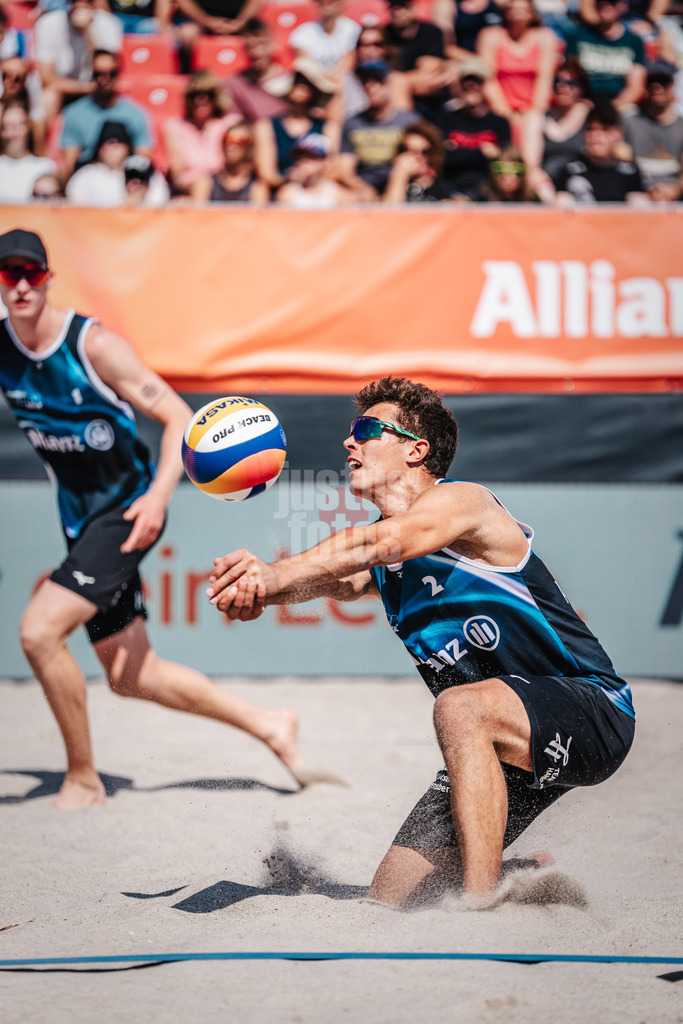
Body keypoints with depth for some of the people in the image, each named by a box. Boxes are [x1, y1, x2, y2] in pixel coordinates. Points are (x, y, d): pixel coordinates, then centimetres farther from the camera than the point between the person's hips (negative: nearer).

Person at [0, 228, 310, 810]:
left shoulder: (94, 345, -18)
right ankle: (268, 725, 28)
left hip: (128, 513, -7)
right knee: (131, 678, 12)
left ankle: (83, 779, -4)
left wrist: (159, 494, -28)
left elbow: (180, 417, -16)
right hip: (81, 521, 7)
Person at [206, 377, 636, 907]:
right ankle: (541, 874, 25)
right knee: (390, 895, 2)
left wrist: (275, 574, -48)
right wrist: (260, 590, -37)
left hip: (594, 712, -8)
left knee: (461, 708, -38)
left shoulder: (460, 500, -13)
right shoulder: (379, 556, 10)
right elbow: (339, 581, -14)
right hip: (498, 745, 8)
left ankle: (481, 907, -35)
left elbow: (382, 541, -34)